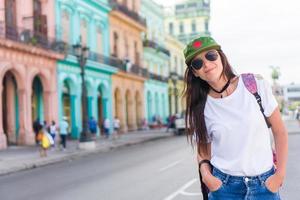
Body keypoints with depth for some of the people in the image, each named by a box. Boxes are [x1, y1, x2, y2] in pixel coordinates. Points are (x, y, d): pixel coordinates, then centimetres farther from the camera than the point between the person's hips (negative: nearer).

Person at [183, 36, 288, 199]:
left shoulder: (256, 85, -7)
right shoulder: (200, 108, -3)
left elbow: (280, 132, 0)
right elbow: (203, 149, 8)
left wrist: (280, 174, -6)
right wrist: (205, 172, -12)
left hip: (264, 185, 0)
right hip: (223, 186, 1)